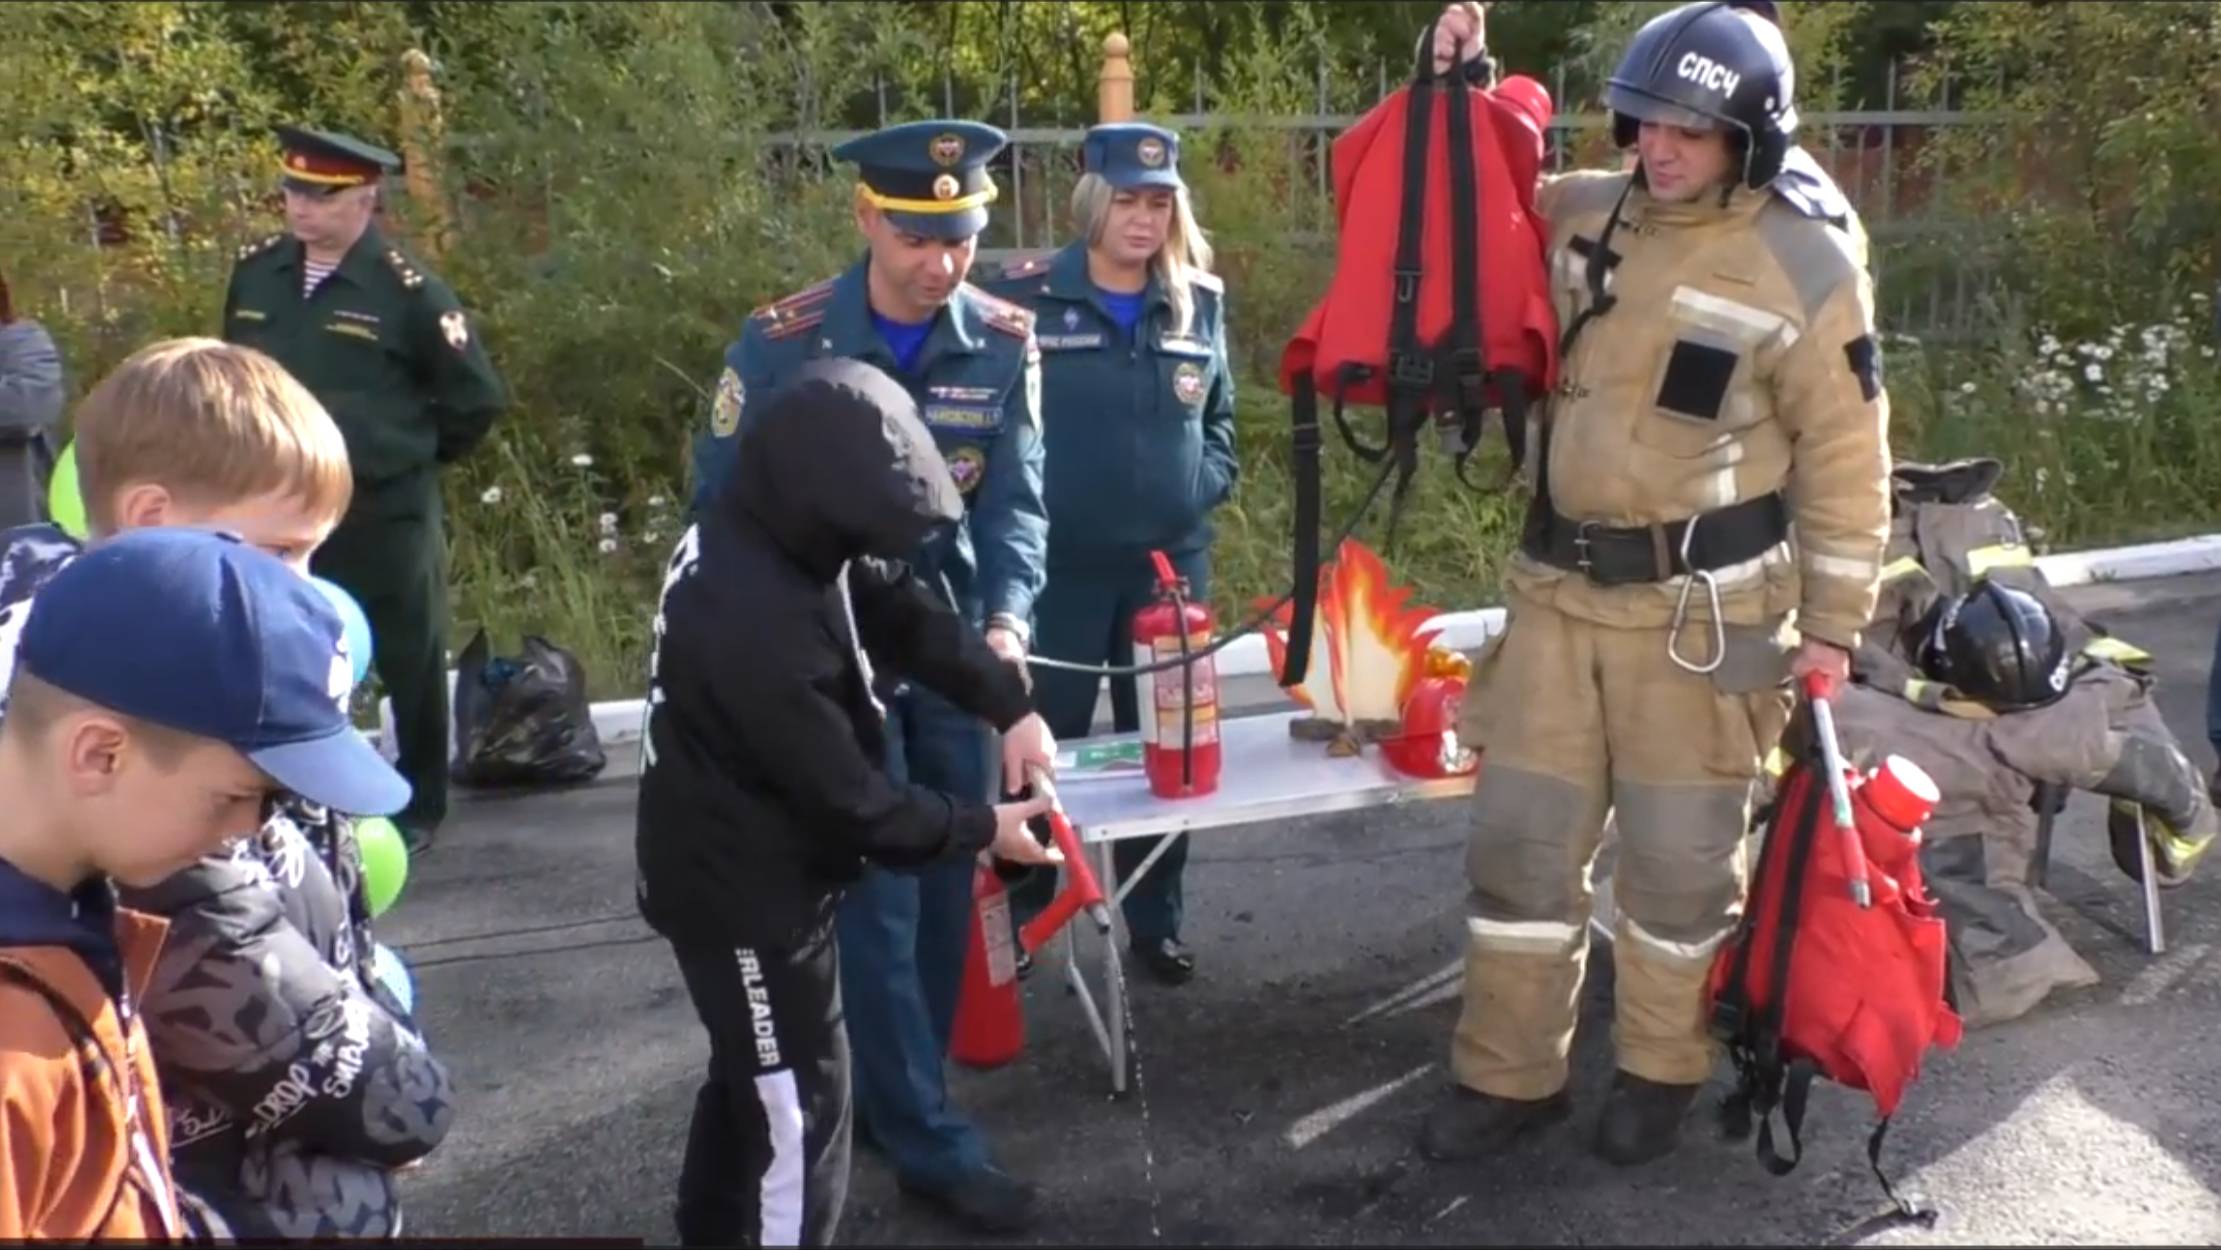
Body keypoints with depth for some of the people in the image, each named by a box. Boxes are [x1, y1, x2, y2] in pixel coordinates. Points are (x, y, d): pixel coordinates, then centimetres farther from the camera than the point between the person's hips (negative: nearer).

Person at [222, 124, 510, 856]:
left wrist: (412, 457, 3)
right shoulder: (254, 276, 2)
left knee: (410, 664, 8)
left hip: (387, 515, -4)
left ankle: (421, 806, 24)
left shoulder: (407, 290, -13)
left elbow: (478, 398, -7)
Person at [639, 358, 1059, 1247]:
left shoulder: (770, 535, -6)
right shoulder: (755, 621, -35)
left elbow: (906, 612, 1)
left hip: (743, 869, 10)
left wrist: (1012, 706, -11)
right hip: (747, 892, -10)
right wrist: (981, 830, -13)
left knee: (753, 1081, 26)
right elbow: (848, 796, -25)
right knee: (802, 1108, 4)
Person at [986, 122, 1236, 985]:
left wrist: (1209, 479, 0)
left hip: (1170, 562, 4)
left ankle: (1156, 922, 26)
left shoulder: (1200, 304, 7)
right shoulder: (1026, 299, -7)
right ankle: (1016, 921, 20)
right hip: (1057, 565, -4)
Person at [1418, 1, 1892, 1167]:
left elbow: (1844, 462, -6)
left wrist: (1832, 623, -6)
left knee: (1678, 853, 7)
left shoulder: (1805, 269, -10)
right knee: (1521, 835, 8)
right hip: (1558, 587, 5)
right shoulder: (1580, 214, 3)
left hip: (1702, 612, -4)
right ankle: (1509, 1072, 22)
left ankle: (1661, 1069, 28)